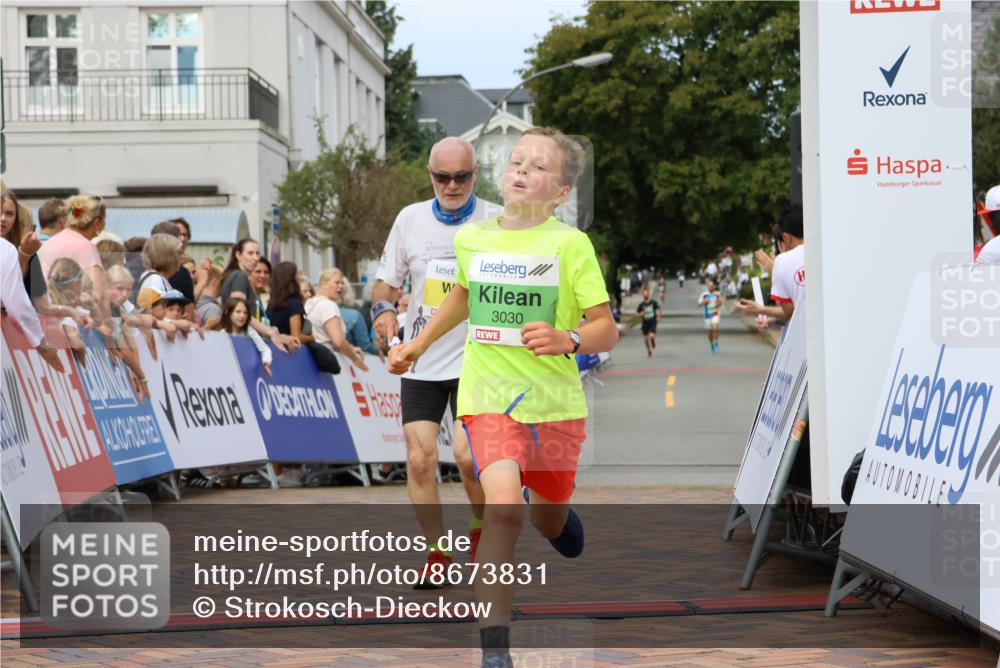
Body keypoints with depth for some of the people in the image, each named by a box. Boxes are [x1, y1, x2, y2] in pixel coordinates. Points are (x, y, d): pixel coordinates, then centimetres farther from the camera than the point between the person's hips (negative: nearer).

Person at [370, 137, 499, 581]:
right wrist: (382, 310, -7)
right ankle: (437, 552, 12)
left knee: (467, 454, -14)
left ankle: (481, 529, 15)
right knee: (419, 458, -4)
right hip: (421, 361, 3)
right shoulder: (410, 219, 5)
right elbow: (387, 281, 14)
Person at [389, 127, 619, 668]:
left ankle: (555, 512, 56)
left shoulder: (571, 244, -7)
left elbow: (606, 330, -6)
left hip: (556, 401, 0)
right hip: (489, 396, 0)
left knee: (550, 522, 15)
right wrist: (418, 345, 25)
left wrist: (567, 340, -26)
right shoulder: (471, 238, 4)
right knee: (503, 506, -23)